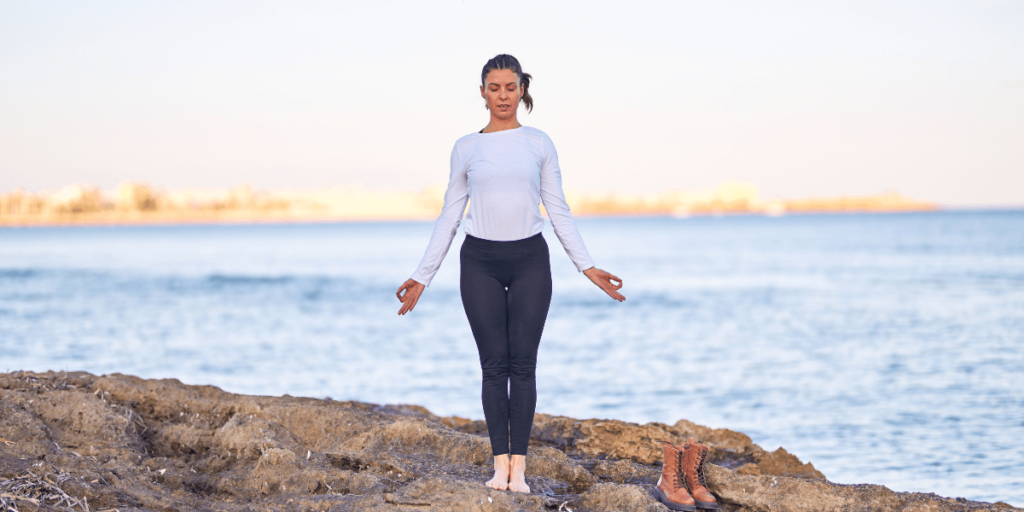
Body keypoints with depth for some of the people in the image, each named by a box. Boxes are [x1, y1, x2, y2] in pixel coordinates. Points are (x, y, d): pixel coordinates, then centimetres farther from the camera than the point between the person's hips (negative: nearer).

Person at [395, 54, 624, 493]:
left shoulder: (539, 144, 6)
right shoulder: (466, 149, 7)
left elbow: (558, 211, 7)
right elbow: (449, 217, 9)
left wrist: (588, 267, 0)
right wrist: (422, 276, 6)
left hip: (529, 260, 0)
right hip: (481, 261, 0)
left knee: (522, 363, -3)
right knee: (494, 364, -1)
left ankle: (519, 466, -2)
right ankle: (500, 462, 3)